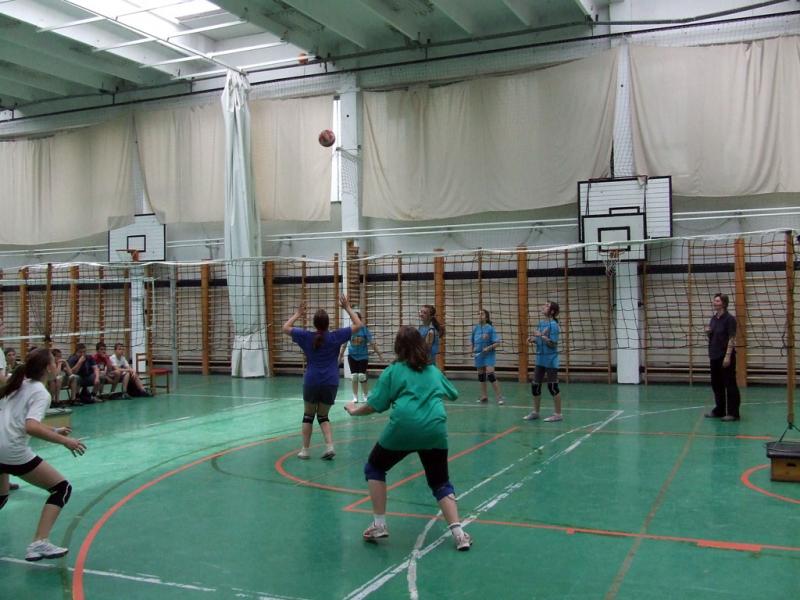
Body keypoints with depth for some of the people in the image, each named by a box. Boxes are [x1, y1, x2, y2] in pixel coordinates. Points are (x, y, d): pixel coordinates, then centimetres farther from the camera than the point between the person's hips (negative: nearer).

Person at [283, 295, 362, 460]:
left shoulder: (306, 337, -3)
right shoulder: (335, 336, -5)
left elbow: (286, 328, 11)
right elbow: (358, 325, 1)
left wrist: (297, 314, 19)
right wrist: (347, 308, 5)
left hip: (311, 382, 0)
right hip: (330, 383, 0)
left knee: (308, 416, 15)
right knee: (323, 416, 14)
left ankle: (305, 450, 16)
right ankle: (330, 446, -3)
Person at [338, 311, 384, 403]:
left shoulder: (364, 329, -10)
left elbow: (371, 343, -8)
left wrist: (379, 354, -8)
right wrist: (340, 355, 5)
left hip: (363, 356, -2)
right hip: (352, 356, 2)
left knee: (362, 376, -8)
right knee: (354, 377, 3)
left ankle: (366, 396, 9)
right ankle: (355, 397, 15)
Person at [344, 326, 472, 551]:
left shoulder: (393, 371, 9)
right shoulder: (434, 371, 20)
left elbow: (375, 406, 5)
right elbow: (453, 394, 36)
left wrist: (354, 410, 24)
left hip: (403, 429, -3)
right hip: (435, 430, 3)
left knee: (374, 468, 21)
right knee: (441, 483, 18)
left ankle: (379, 525, 17)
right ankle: (458, 533, 3)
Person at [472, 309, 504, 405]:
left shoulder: (490, 328, -9)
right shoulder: (475, 329, 6)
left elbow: (497, 343, -11)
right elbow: (473, 342, 19)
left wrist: (489, 348, -23)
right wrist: (473, 350, 6)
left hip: (488, 354, -6)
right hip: (478, 354, 6)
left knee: (490, 374, -16)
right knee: (481, 376, 10)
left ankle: (499, 397, -10)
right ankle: (484, 397, 21)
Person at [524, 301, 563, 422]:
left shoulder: (553, 325, -14)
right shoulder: (540, 323, 9)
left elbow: (553, 344, -18)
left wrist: (541, 336, -23)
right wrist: (533, 339, 0)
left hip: (550, 361, -8)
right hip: (540, 360, 8)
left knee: (552, 387, 0)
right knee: (535, 386, 11)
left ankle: (558, 414, 11)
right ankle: (535, 412, 23)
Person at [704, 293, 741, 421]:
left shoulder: (729, 318, -11)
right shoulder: (714, 318, 12)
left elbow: (732, 338, -15)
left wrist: (728, 356, -20)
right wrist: (708, 331, -2)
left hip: (725, 356, -8)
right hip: (714, 356, 8)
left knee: (730, 384, -3)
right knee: (716, 384, 13)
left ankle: (733, 413, 2)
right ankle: (719, 410, 22)